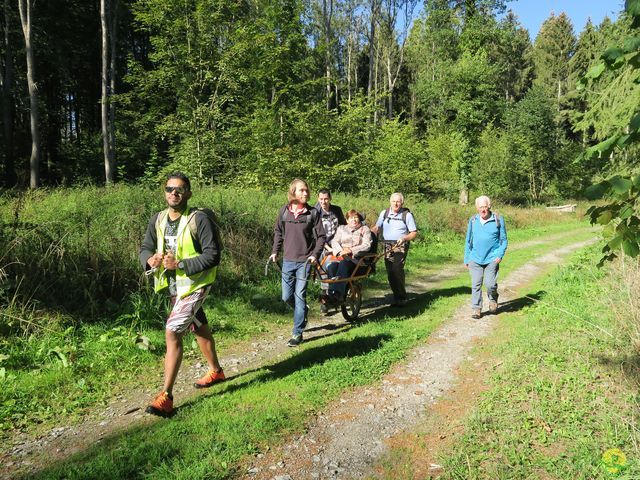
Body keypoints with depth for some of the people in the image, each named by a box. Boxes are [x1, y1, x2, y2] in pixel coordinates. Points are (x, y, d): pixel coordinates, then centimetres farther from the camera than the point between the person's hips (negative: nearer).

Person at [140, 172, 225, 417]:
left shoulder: (199, 219, -18)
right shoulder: (157, 220, 2)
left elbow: (213, 255, -20)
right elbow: (145, 248, 9)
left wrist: (180, 264, -27)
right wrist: (150, 259, -15)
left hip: (194, 284, -7)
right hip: (173, 286, 7)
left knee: (172, 332, -15)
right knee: (199, 328, 22)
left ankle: (166, 397, -8)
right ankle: (216, 371, 43)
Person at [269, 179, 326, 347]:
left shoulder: (312, 213, -6)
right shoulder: (284, 211, 1)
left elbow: (321, 236, -2)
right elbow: (278, 232, 13)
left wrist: (315, 254, -14)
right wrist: (275, 251, 7)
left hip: (304, 261, -3)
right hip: (288, 260, 3)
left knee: (300, 296, -3)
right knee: (286, 297, 8)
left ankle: (297, 333, 7)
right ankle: (303, 311, 39)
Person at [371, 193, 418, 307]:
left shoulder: (407, 215, 4)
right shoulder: (384, 213, 13)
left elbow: (414, 233, 3)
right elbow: (376, 227, 11)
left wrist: (404, 238, -15)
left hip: (400, 246, -4)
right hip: (387, 246, 4)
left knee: (397, 269, -19)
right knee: (390, 272, 2)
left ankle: (401, 298, -10)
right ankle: (397, 296, 15)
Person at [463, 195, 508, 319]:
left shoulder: (498, 220, 1)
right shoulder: (473, 220, 7)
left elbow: (504, 240, 6)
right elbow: (468, 241, 14)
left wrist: (500, 255, -7)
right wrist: (466, 259, 14)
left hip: (492, 258, -2)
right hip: (475, 259, 2)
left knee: (490, 283, -8)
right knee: (476, 284, 0)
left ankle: (493, 299, 24)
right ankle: (476, 308, 11)